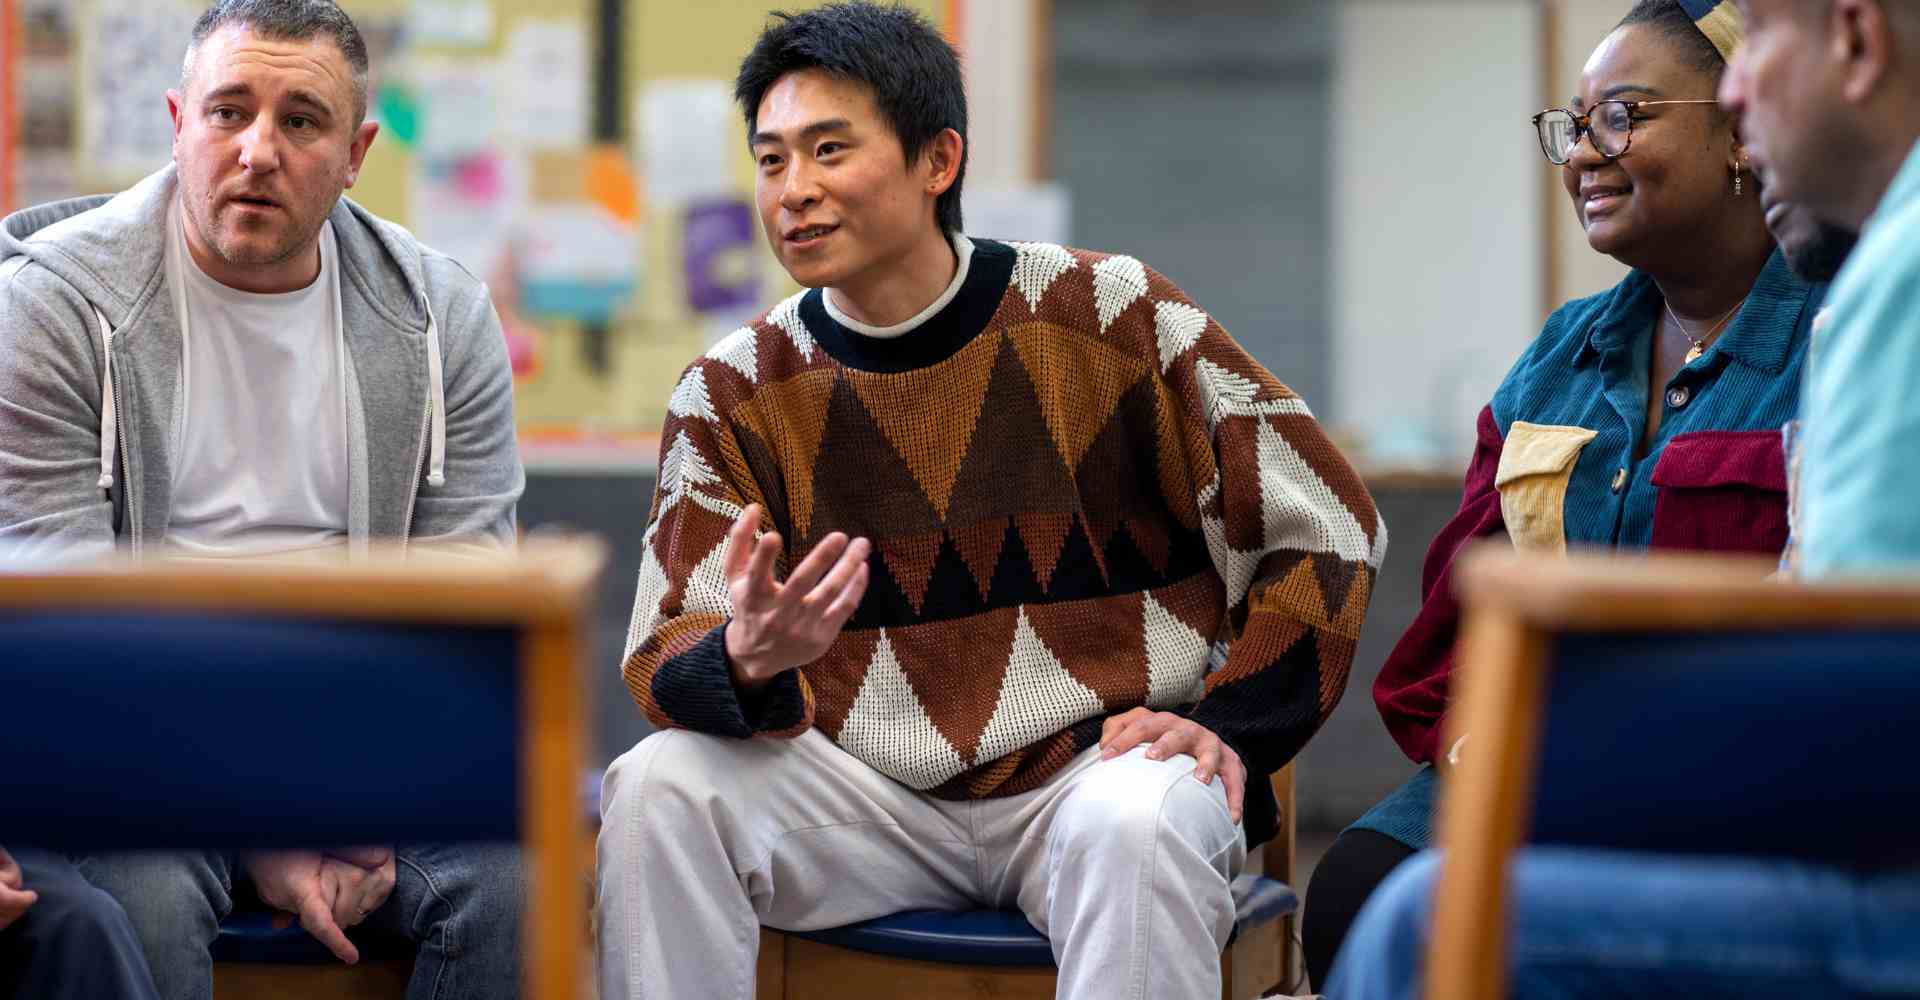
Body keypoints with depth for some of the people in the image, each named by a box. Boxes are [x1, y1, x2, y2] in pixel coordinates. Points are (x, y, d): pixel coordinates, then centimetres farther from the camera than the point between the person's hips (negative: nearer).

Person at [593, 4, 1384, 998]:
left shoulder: (1110, 315, -4)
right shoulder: (730, 392, 2)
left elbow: (1326, 529, 1)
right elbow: (667, 661, -4)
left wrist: (1229, 721, -9)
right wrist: (747, 661, -28)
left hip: (1096, 765, -2)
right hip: (870, 794, 3)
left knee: (1132, 822, -35)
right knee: (657, 789, -22)